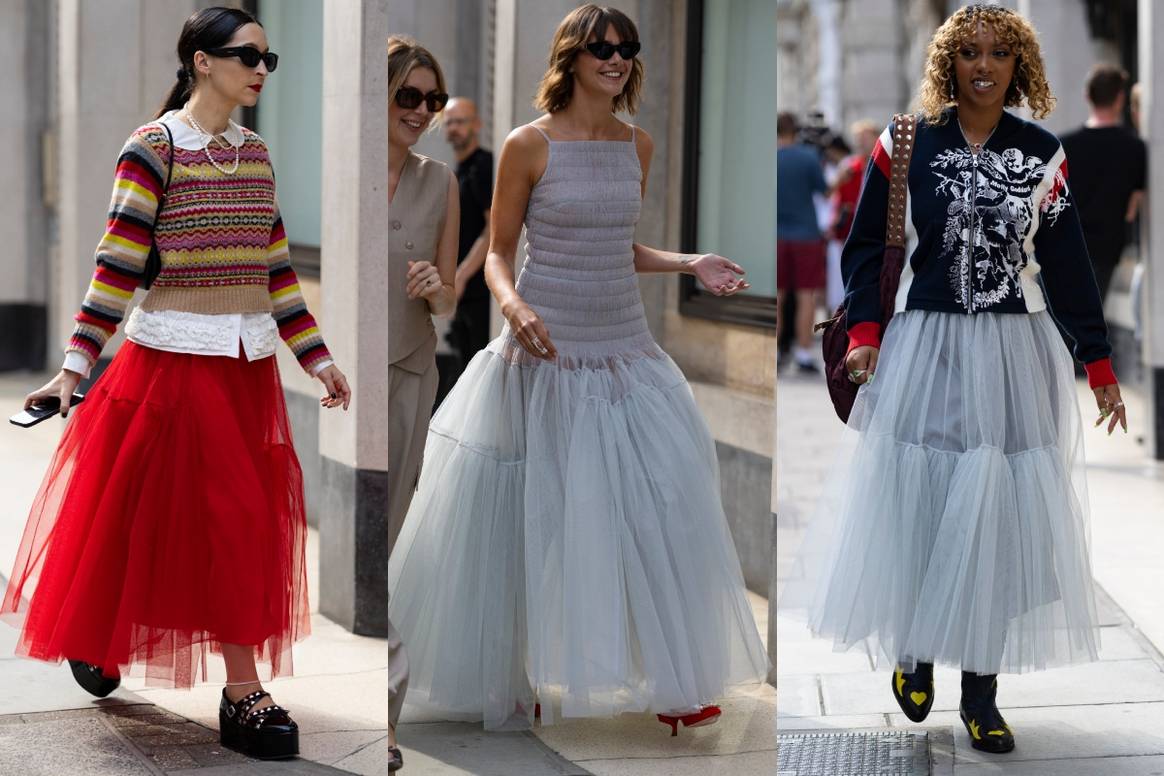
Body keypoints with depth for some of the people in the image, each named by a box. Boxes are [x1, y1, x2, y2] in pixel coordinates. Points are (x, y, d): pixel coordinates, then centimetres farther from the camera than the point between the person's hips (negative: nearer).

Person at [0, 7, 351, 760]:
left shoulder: (256, 152, 10)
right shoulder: (153, 147, -9)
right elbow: (118, 266, -12)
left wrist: (317, 356, 13)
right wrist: (75, 366, -18)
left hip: (250, 363, 7)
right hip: (175, 359, -7)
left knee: (249, 520, 8)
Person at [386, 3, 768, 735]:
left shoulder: (638, 145, 8)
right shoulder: (529, 144, -8)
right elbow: (498, 254, -4)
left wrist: (690, 264, 3)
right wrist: (514, 306, -23)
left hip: (626, 348, 5)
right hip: (547, 350, -5)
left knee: (660, 508, 3)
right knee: (539, 519, 3)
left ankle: (671, 680, 14)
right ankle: (529, 679, 19)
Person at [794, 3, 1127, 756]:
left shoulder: (1043, 154, 3)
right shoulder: (905, 146, -1)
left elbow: (1069, 264, 6)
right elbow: (867, 247, 5)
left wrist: (1099, 363, 6)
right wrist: (865, 333, -8)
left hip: (1014, 355, 1)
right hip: (924, 348, -1)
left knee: (1001, 513, 0)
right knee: (913, 502, 3)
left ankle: (981, 689, 8)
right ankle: (914, 653, 24)